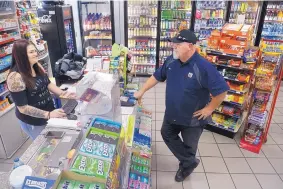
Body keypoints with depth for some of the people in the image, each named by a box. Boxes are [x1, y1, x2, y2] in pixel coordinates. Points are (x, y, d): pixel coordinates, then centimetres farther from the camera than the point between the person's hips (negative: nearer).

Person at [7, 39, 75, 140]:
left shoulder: (37, 66, -4)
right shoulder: (15, 77, -26)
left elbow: (48, 83, 8)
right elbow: (23, 107, -24)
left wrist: (63, 93, -8)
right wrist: (48, 114, -29)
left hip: (49, 110, 7)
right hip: (33, 121, -6)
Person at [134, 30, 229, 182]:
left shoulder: (203, 67, -29)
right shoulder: (171, 61, -8)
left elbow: (222, 90, -25)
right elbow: (156, 77, 6)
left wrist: (209, 109, -18)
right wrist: (141, 91, 6)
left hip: (193, 118, -6)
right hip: (172, 113, 7)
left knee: (189, 145, 16)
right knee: (167, 135, 22)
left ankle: (186, 166, 49)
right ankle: (190, 162, 41)